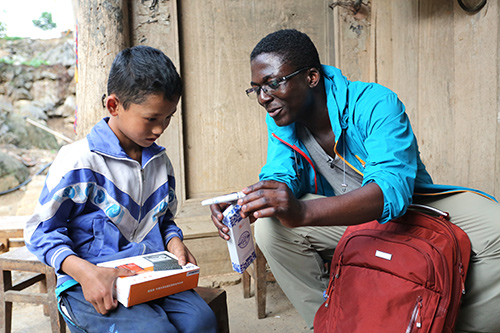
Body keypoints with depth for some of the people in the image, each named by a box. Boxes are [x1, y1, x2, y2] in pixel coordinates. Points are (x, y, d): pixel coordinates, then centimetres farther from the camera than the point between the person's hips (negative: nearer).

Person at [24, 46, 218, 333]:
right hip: (90, 286, -5)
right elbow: (41, 231, -6)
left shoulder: (160, 161, 10)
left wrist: (174, 241, 0)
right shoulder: (78, 161, -10)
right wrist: (85, 272, -21)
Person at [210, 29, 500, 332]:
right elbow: (280, 176, -15)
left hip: (412, 206, -2)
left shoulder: (376, 105, -27)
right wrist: (244, 206, -41)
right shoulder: (281, 120, -7)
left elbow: (392, 188, -40)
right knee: (271, 227, -22)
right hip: (343, 220, 3)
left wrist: (302, 212, -58)